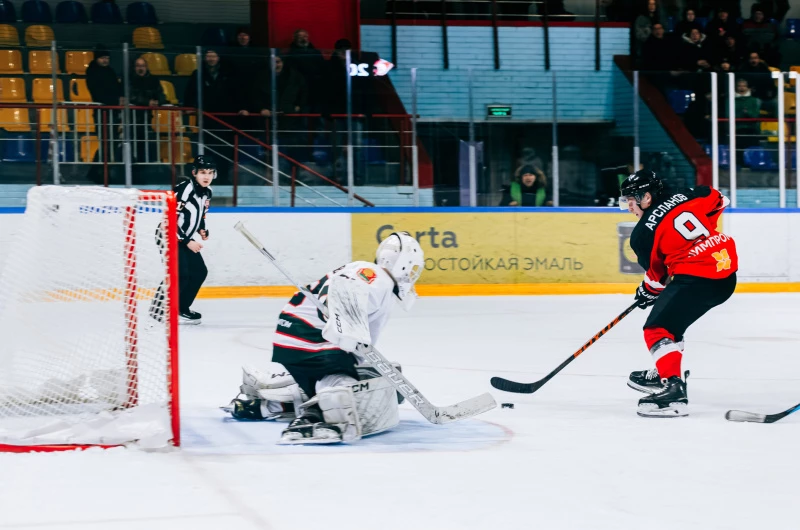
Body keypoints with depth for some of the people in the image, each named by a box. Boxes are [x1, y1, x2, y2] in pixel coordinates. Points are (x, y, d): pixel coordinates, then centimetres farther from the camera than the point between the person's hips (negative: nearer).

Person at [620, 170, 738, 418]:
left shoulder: (643, 232, -6)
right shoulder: (685, 197, 9)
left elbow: (657, 274, 3)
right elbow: (718, 200, 22)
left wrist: (649, 290, 24)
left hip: (699, 279, -9)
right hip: (727, 270, 9)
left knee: (658, 329, -8)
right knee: (671, 318, 25)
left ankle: (673, 390, -23)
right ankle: (665, 373, 36)